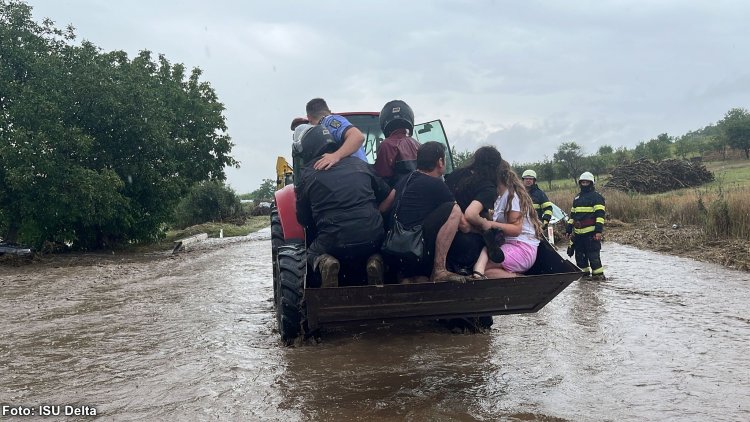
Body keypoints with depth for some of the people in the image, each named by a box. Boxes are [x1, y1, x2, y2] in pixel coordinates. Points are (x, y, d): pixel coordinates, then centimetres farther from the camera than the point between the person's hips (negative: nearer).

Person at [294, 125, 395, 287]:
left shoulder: (307, 174, 6)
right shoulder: (359, 164, 15)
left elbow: (303, 220, 14)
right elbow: (390, 196, 18)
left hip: (334, 243, -2)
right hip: (372, 238, 3)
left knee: (312, 253, 28)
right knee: (374, 249, 36)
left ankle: (324, 262, -6)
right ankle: (374, 260, 2)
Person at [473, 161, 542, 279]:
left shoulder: (511, 195, -9)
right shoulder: (502, 197, 20)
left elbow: (516, 229, -17)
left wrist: (492, 224, -28)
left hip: (521, 249, -9)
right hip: (509, 244, 9)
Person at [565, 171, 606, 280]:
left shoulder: (596, 196, -2)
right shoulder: (577, 198, 20)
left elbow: (600, 214, -10)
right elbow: (572, 214, 24)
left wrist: (599, 230, -18)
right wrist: (568, 229, 18)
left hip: (591, 232, -7)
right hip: (578, 232, 7)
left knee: (593, 253, -9)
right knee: (579, 254, 10)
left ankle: (598, 274, -4)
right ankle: (584, 272, 22)